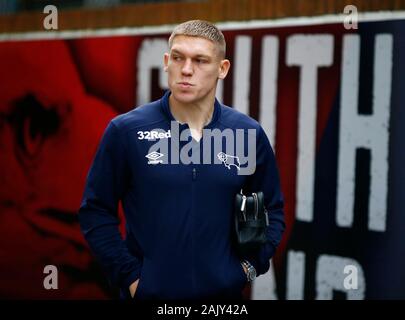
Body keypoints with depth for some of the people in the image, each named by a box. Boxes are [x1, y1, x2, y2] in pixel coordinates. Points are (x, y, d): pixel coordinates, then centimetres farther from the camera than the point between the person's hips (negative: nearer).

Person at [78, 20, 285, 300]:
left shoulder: (250, 134, -1)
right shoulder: (126, 130, -7)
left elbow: (272, 211, 10)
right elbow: (96, 212, -4)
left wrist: (251, 265, -3)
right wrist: (129, 275, -10)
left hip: (225, 291, 2)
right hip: (148, 291, -2)